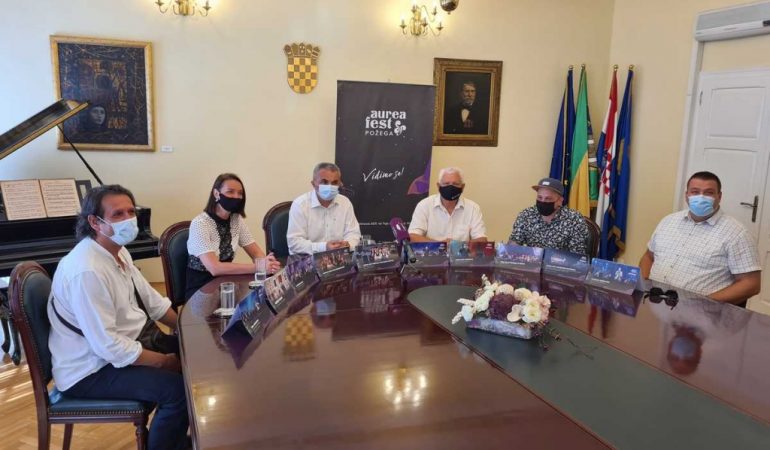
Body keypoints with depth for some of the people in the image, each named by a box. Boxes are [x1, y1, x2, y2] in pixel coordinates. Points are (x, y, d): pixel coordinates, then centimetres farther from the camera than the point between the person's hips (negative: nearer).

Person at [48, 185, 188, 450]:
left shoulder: (118, 252, 2)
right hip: (91, 369, -10)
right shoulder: (87, 271, -29)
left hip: (124, 343, 10)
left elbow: (150, 299, 12)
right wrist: (166, 361, -21)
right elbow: (108, 346, -30)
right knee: (178, 389, -23)